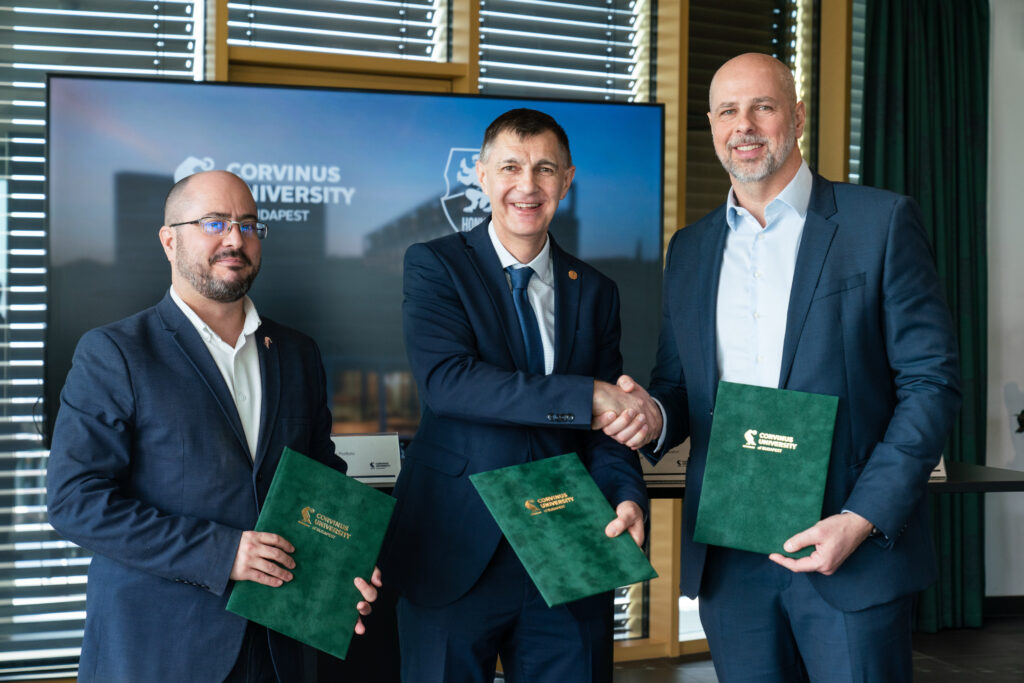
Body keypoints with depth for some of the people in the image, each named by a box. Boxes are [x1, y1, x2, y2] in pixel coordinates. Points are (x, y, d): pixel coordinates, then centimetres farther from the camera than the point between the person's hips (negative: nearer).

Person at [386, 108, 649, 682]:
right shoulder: (435, 266, -2)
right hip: (456, 554, -3)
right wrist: (586, 396, -22)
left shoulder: (596, 292, 10)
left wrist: (628, 497, -14)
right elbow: (445, 381, -18)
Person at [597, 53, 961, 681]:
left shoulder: (881, 222, -2)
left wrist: (863, 520, -15)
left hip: (851, 553, -4)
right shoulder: (690, 248, 13)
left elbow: (932, 381, -6)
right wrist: (654, 415, -7)